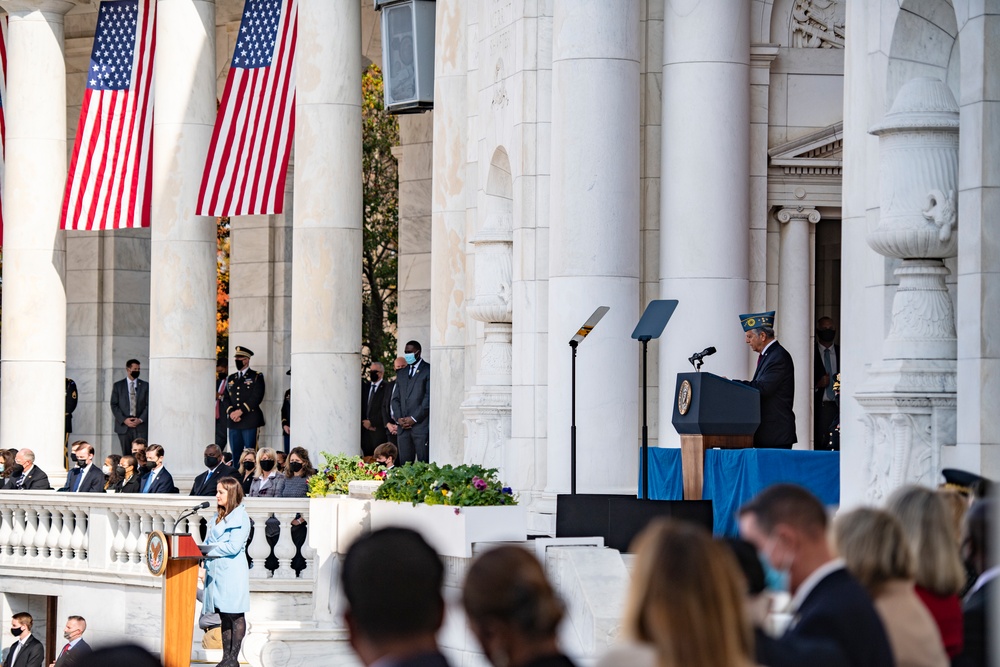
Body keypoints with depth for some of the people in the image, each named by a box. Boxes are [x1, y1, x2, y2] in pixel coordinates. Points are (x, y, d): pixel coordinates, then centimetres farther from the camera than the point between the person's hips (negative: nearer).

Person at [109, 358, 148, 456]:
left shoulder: (145, 385, 10)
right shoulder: (118, 386, 9)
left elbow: (148, 405, 6)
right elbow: (114, 405, 4)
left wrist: (141, 419, -8)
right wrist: (124, 420, -9)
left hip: (141, 426, 0)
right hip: (123, 426, 0)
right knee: (126, 455, -1)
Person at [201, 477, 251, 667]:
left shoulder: (240, 517, -8)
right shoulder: (219, 517, 18)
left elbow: (233, 546, -16)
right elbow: (210, 544, 20)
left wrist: (207, 551, -12)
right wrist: (203, 552, -1)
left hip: (232, 572, -8)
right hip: (217, 571, 8)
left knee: (235, 616, -2)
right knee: (224, 616, 9)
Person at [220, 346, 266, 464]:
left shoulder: (256, 377, 3)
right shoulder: (231, 378, 19)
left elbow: (257, 397, -8)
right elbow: (225, 398, 13)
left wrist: (240, 411, -14)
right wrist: (231, 412, -6)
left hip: (249, 422, -5)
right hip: (233, 422, 5)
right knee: (235, 454, 3)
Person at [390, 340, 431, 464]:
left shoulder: (427, 370, 1)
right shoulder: (401, 373, 21)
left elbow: (429, 398, -7)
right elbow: (396, 398, 19)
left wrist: (414, 418, -11)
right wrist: (398, 418, 2)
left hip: (421, 425, -6)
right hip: (403, 426, 6)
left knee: (423, 463, -8)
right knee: (404, 464, 1)